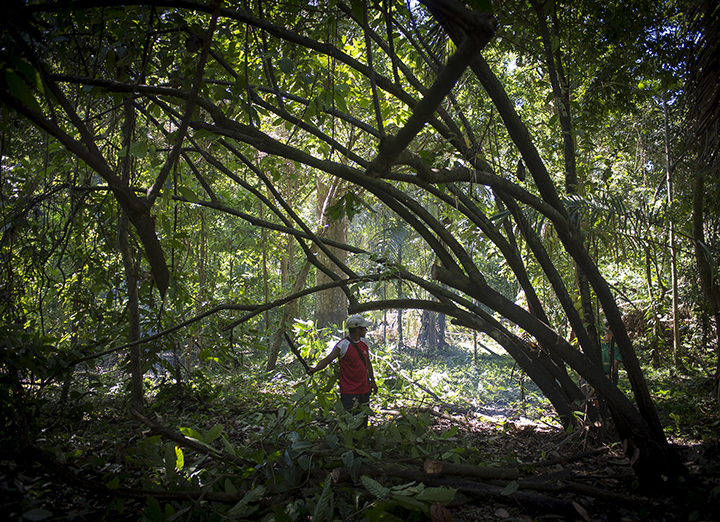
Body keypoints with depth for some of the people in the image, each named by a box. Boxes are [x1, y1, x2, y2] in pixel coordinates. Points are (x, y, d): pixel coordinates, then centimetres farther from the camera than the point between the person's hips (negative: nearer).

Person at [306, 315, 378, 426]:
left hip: (364, 389, 7)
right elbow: (328, 359, -23)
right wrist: (315, 369, -41)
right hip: (349, 392, -7)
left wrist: (372, 381, 21)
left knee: (363, 420, 16)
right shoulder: (343, 345, -15)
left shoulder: (364, 342, 6)